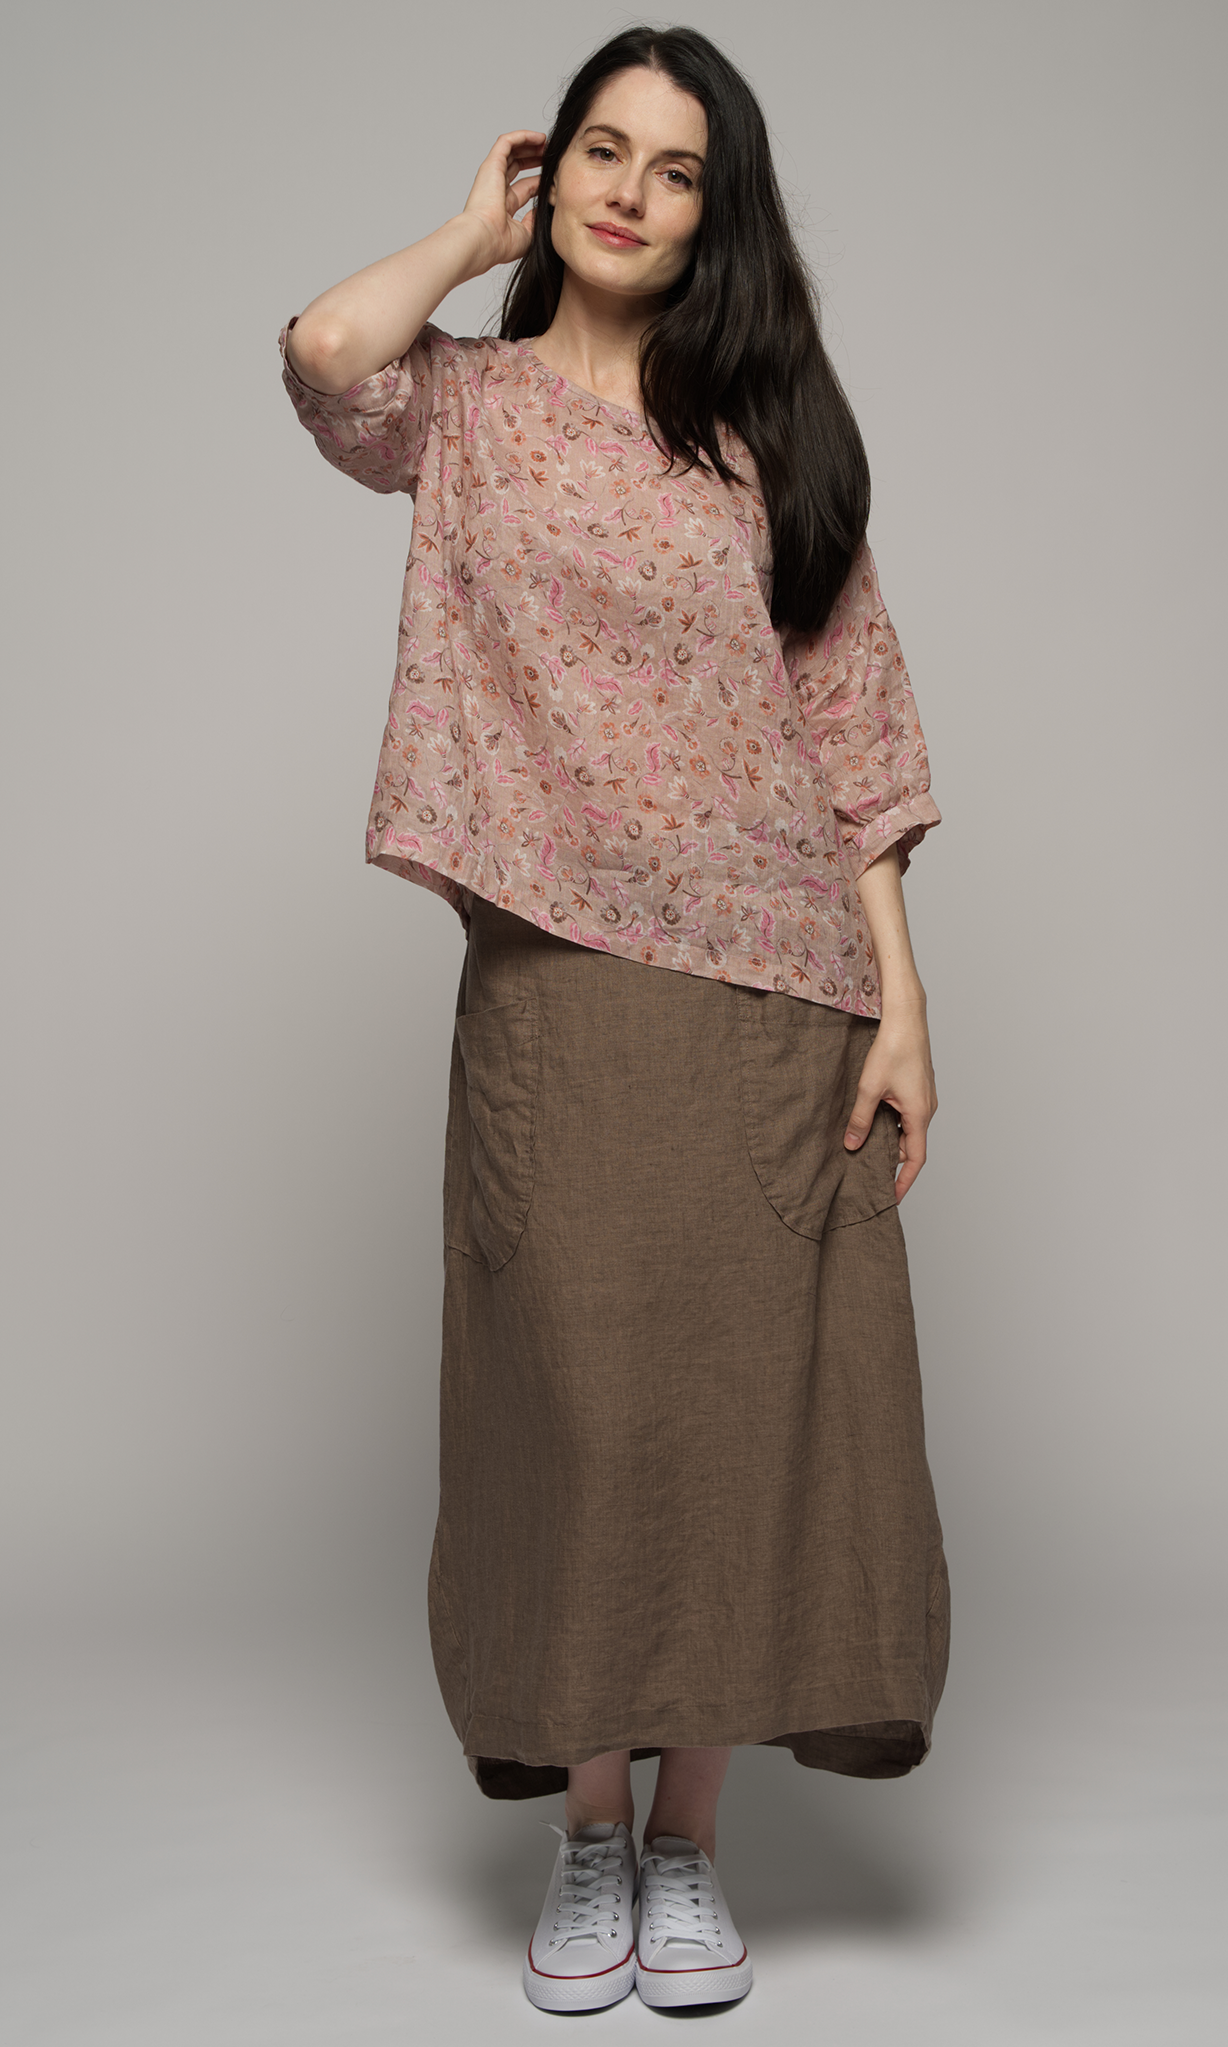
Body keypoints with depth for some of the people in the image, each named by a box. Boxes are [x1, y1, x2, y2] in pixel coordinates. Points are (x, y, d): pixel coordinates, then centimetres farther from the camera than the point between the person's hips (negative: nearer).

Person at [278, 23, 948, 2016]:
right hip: (558, 983, -1)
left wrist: (900, 995, -3)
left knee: (751, 1396, 3)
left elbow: (848, 726, 5)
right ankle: (588, 1832, 20)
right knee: (577, 1389, 3)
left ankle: (689, 1835, 19)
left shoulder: (771, 428, 11)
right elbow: (327, 352, -16)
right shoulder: (470, 408, 9)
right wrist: (485, 229, 3)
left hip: (775, 991, 1)